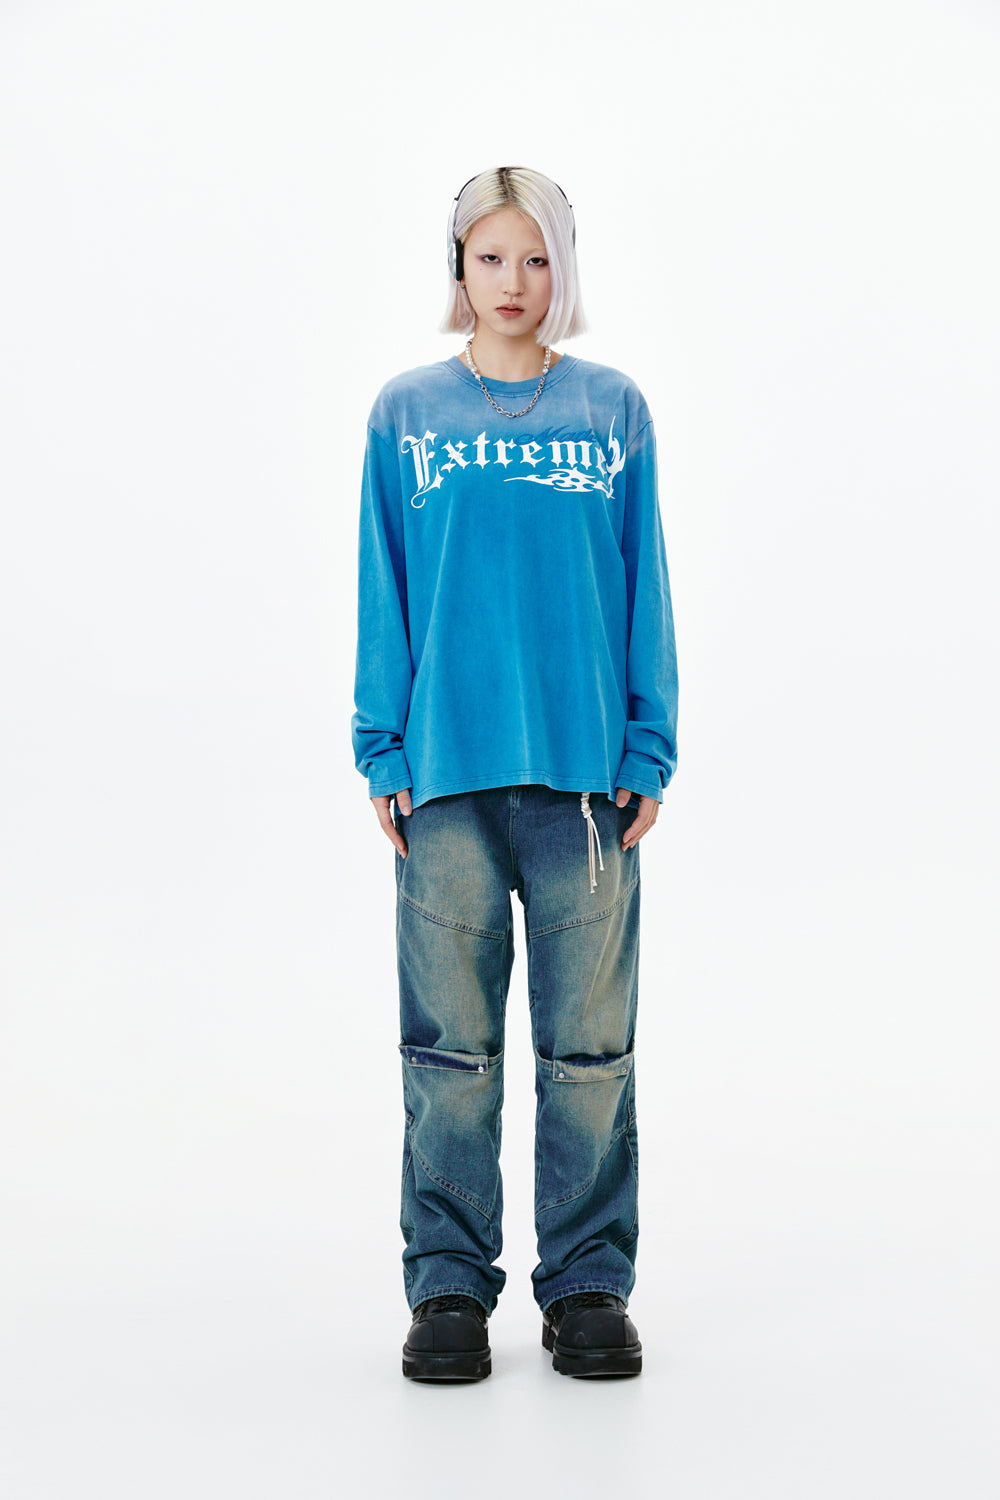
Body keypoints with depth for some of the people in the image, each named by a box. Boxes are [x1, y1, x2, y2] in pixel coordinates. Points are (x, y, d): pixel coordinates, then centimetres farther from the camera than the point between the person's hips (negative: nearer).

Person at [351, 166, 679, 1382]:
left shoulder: (614, 411, 7)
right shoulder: (407, 413, 6)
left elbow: (644, 588, 6)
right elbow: (383, 591, 6)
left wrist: (649, 753, 0)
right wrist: (383, 753, 0)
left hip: (587, 771, 0)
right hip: (446, 771, 0)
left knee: (589, 1041, 6)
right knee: (450, 1041, 6)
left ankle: (589, 1281, 20)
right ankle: (449, 1284, 19)